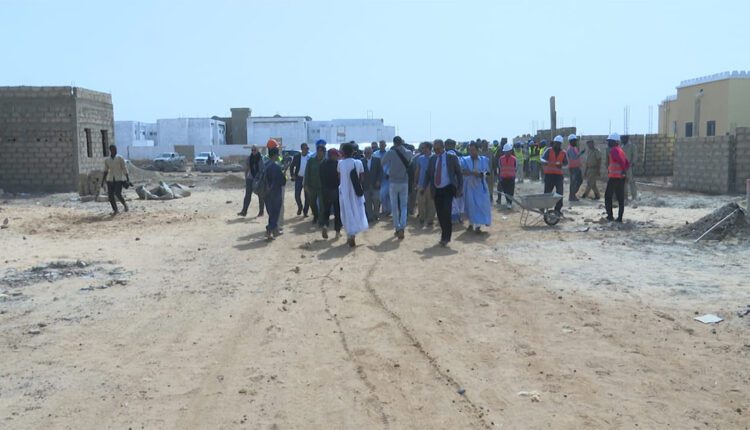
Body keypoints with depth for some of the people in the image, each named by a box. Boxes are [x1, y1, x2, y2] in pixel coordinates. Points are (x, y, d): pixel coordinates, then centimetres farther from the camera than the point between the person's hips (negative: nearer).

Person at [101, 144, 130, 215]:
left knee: (118, 194, -17)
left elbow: (124, 168, -6)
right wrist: (103, 181, 8)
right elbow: (105, 171, 13)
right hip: (110, 179, 4)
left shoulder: (120, 158, -4)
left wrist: (128, 179, -11)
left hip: (119, 179, -4)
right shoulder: (107, 160, 7)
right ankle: (115, 210, 7)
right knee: (110, 195, -4)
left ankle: (125, 204, 10)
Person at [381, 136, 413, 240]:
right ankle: (402, 228, -11)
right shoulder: (408, 153, -4)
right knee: (403, 206, 6)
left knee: (394, 207, 9)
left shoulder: (390, 153, -11)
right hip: (404, 182, 2)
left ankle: (397, 228, 13)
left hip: (393, 182, -2)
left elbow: (383, 162, 0)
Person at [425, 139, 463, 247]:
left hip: (448, 189, -4)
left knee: (446, 213, -13)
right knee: (440, 214, 5)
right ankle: (445, 235, 20)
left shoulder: (452, 157, -1)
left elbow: (459, 173, 1)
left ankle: (445, 237, -6)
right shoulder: (432, 159, 9)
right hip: (436, 190, 4)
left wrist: (460, 188, -6)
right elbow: (428, 174, 11)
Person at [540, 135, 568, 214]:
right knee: (547, 192, 2)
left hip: (559, 175, 2)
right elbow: (542, 158, -10)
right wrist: (545, 162, -34)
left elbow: (566, 163, 14)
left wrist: (561, 164, -10)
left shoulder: (563, 153, 7)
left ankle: (558, 209, 5)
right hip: (549, 174, -2)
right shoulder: (549, 150, -1)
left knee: (560, 192, -3)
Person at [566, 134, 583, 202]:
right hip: (573, 168, -10)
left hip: (577, 167, 10)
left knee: (580, 180, 14)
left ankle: (573, 194, 22)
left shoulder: (575, 148, 15)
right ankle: (571, 197, 2)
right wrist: (580, 153, -34)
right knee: (573, 182, -5)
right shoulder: (570, 149, -15)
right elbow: (574, 157, -30)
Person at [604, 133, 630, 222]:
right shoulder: (620, 150, 17)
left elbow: (620, 161, -25)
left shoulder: (613, 150, -12)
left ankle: (610, 216, 0)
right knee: (620, 197, 7)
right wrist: (624, 170, 6)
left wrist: (624, 170, -16)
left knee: (608, 196, 2)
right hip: (621, 177, 8)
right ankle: (619, 217, 9)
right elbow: (627, 163, 17)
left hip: (614, 177, -8)